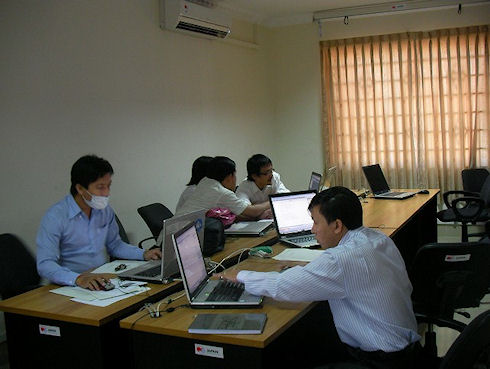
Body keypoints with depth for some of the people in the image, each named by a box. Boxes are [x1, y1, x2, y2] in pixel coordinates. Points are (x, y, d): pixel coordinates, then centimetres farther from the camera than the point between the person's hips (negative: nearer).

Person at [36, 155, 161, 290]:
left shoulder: (105, 211, 7)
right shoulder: (55, 217, -14)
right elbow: (45, 265, -20)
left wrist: (144, 254, 5)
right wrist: (78, 279, -36)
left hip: (104, 279, 5)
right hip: (71, 287, -5)